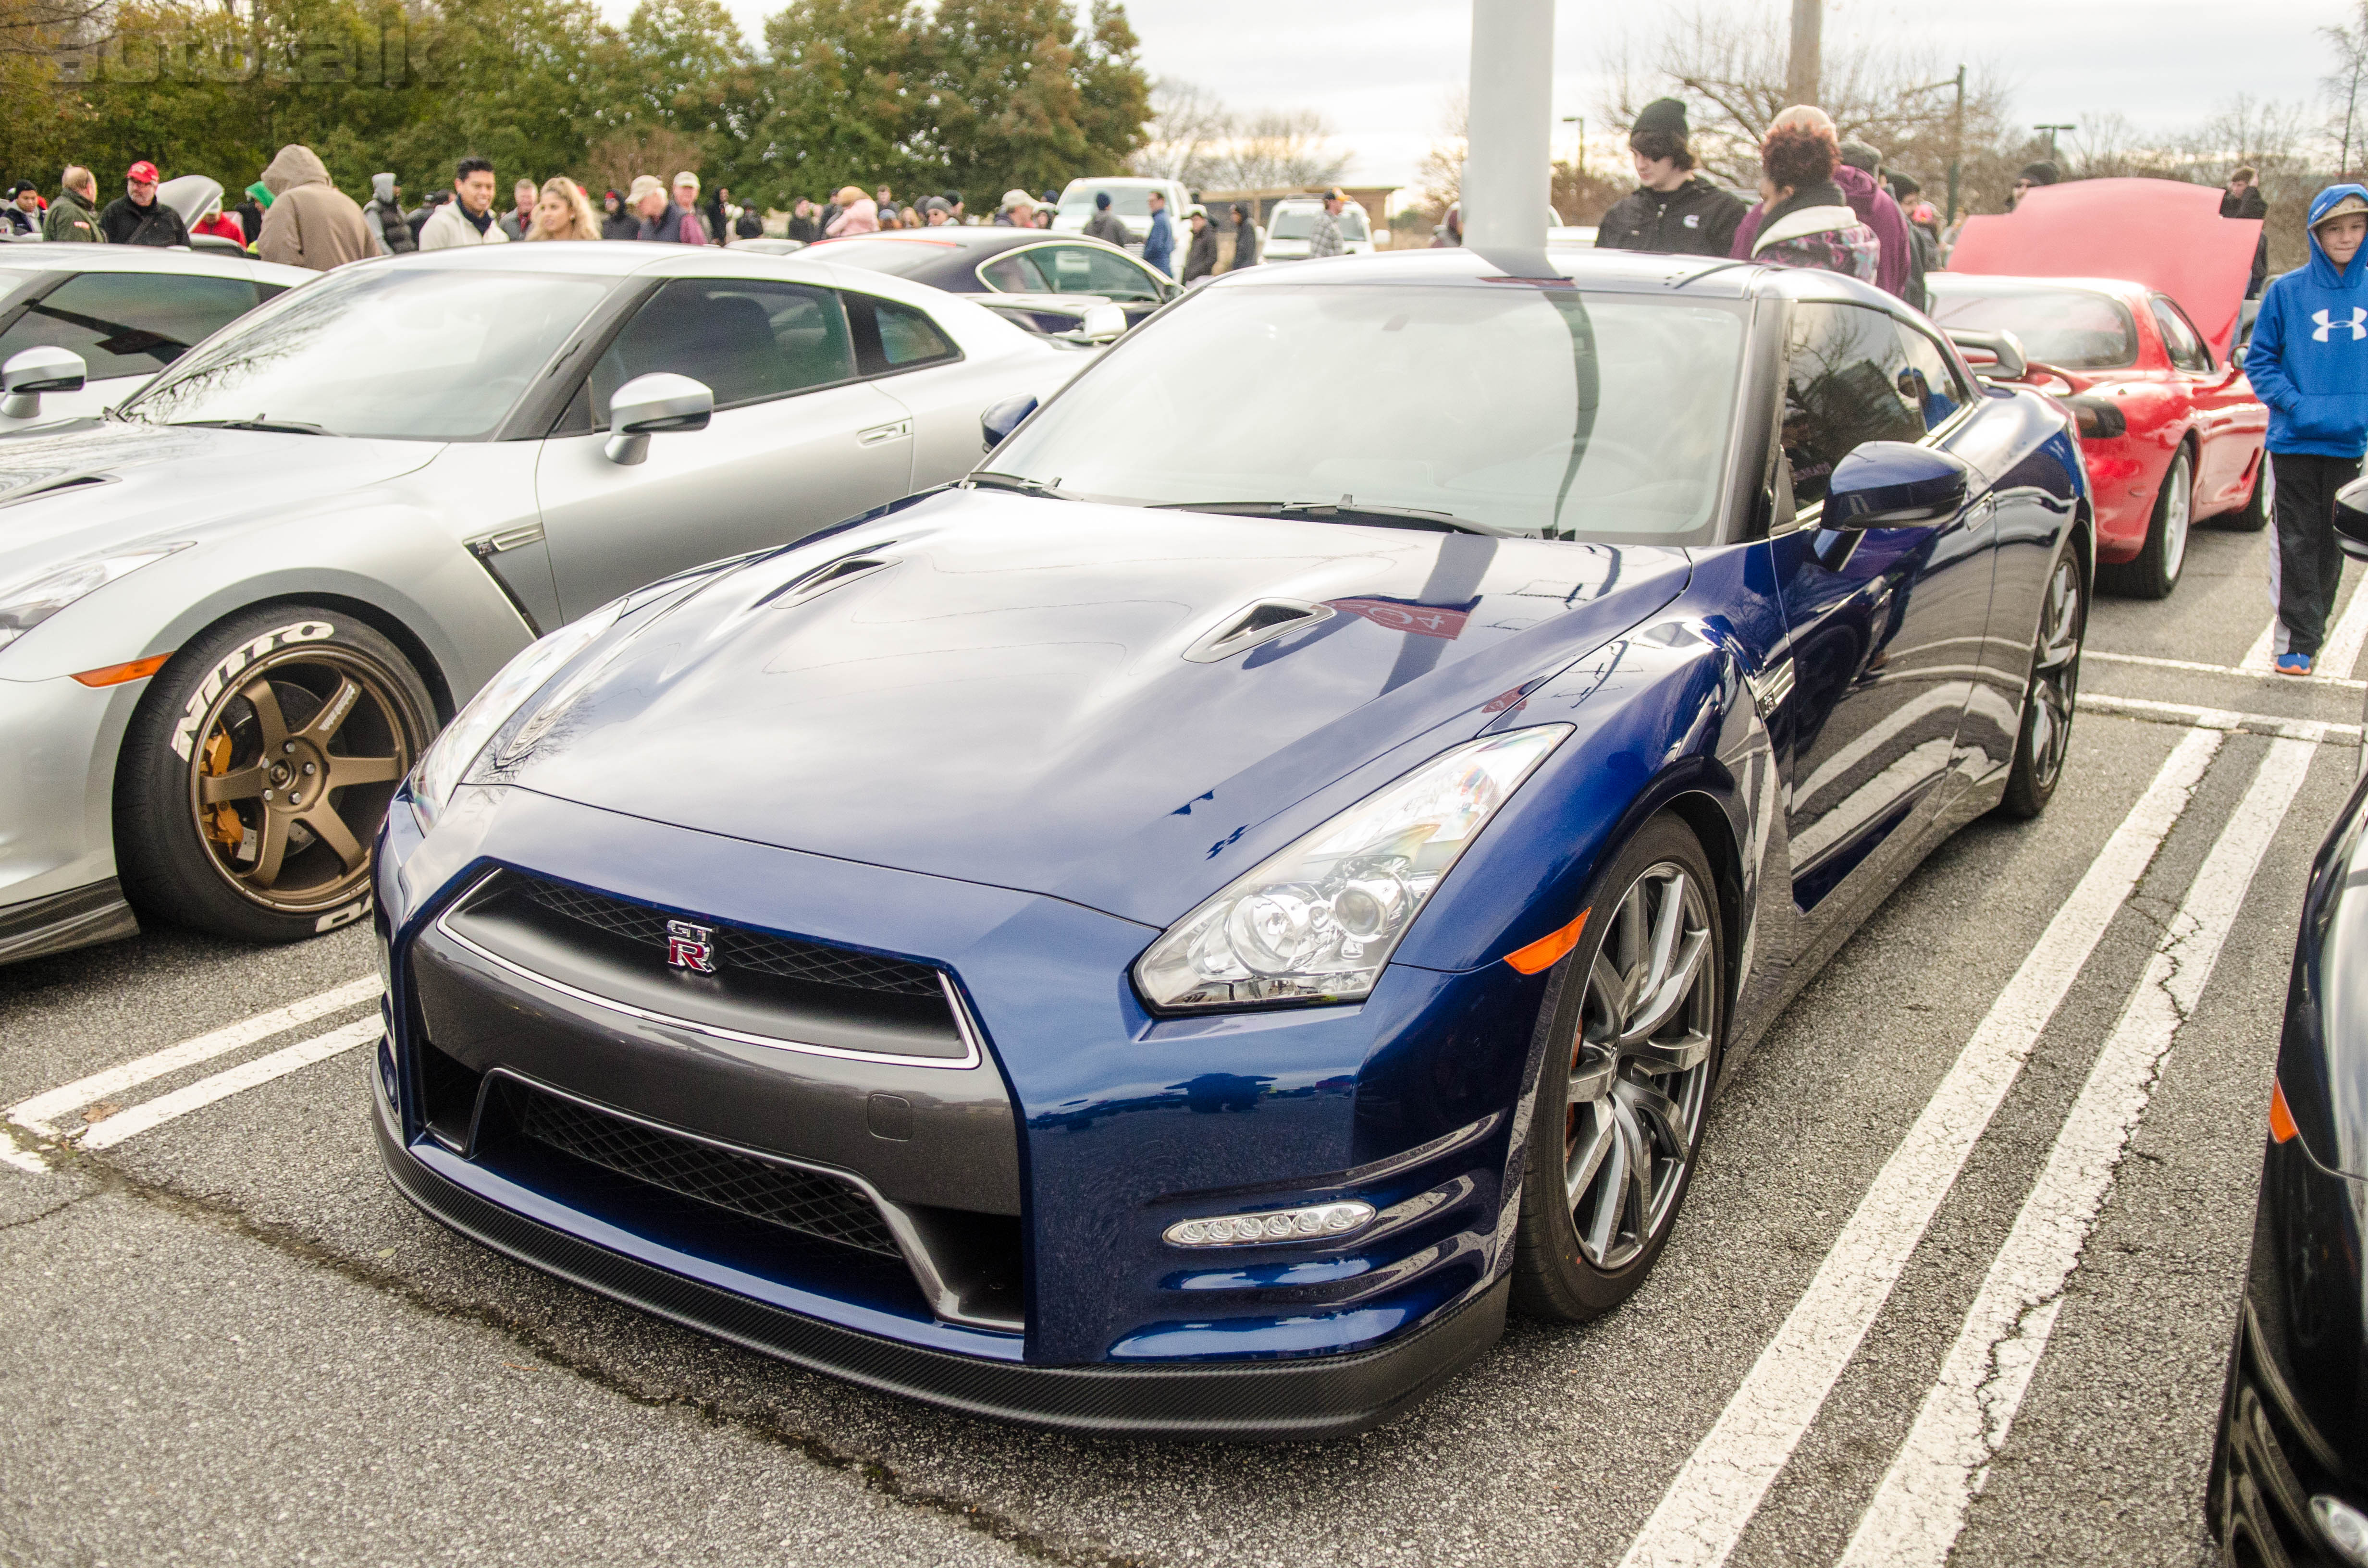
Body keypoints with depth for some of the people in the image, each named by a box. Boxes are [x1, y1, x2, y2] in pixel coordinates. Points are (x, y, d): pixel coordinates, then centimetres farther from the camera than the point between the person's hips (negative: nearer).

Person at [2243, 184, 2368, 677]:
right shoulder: (2287, 291, -2)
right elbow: (2260, 360, 2)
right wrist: (2294, 403, -12)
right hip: (2295, 441, -2)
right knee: (2298, 544, 0)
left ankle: (2309, 634, 21)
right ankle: (2297, 641, 5)